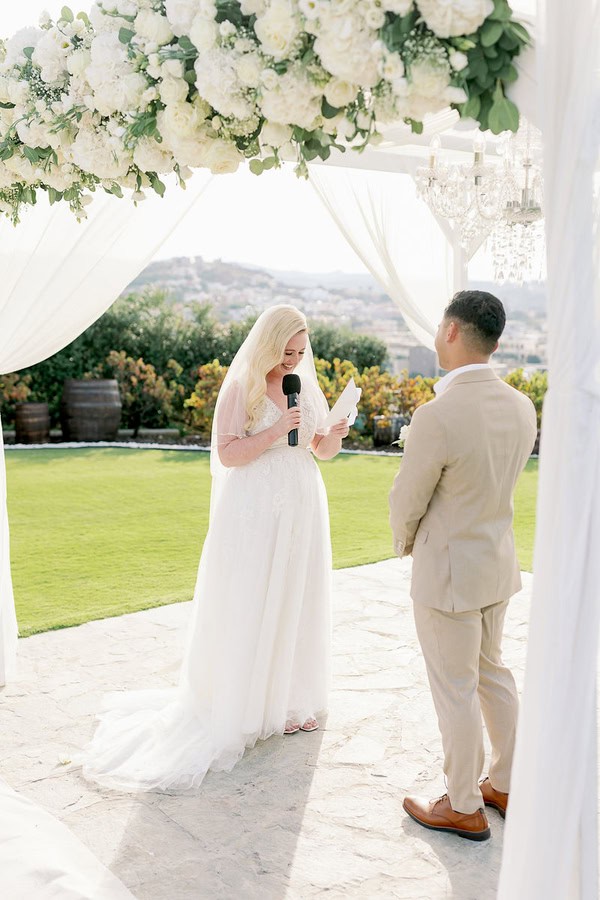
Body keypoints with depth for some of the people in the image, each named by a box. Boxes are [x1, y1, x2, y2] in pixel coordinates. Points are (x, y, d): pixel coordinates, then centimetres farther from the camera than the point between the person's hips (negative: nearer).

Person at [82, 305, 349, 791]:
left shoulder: (307, 387, 8)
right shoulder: (241, 388, -8)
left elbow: (323, 449, 12)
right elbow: (228, 453, -14)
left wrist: (336, 435, -9)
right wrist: (276, 430, -23)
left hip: (301, 511, 6)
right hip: (255, 513, -6)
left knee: (297, 602, 10)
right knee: (250, 608, 0)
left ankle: (291, 698, 22)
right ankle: (247, 703, 11)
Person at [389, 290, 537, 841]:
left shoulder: (437, 417, -27)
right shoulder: (521, 407, -4)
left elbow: (406, 501, -14)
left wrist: (406, 544, 7)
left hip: (448, 572, -7)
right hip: (499, 560, 8)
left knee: (455, 691, 8)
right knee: (491, 673, 23)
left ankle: (464, 808, 24)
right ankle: (505, 786, 38)